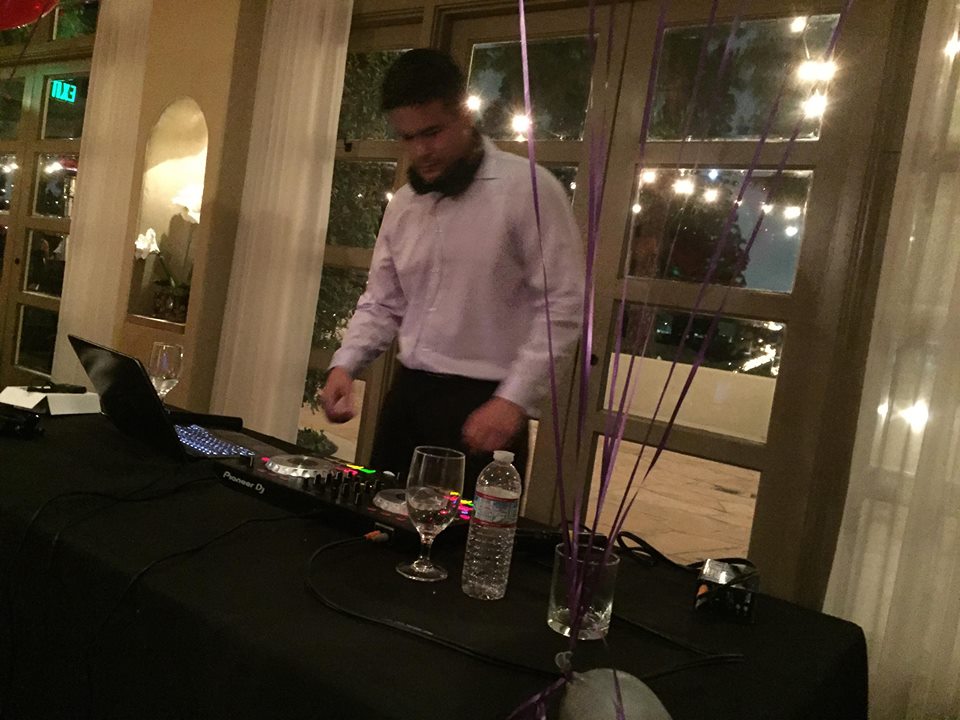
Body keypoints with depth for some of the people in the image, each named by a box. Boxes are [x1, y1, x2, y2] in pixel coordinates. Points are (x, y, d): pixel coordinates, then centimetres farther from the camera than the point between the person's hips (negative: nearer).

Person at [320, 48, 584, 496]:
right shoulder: (403, 203, 11)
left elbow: (561, 305, -11)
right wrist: (345, 363, 0)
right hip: (407, 394, 6)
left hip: (484, 404, -6)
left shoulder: (529, 189, -9)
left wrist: (514, 399, -17)